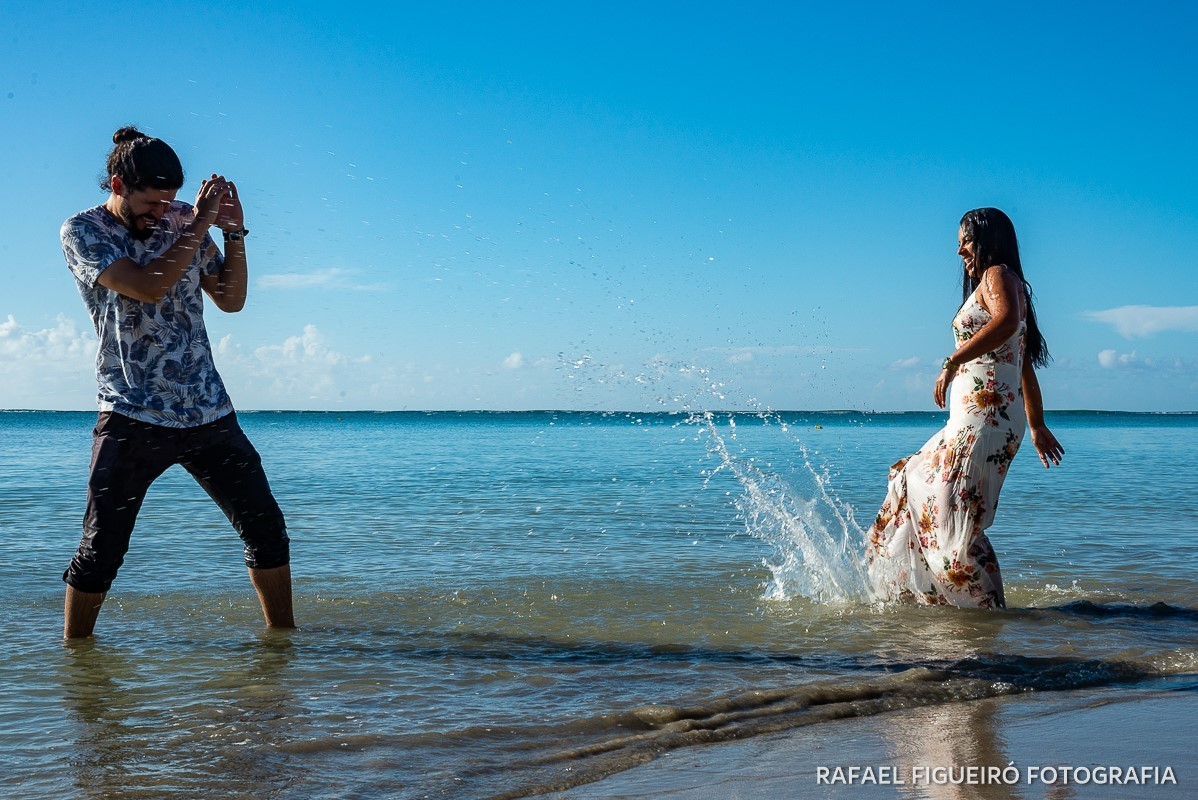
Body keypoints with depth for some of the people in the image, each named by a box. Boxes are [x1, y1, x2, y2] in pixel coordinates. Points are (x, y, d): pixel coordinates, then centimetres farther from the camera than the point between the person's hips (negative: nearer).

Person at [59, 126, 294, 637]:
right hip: (132, 417, -4)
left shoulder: (180, 221, 9)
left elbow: (231, 299, 14)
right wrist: (200, 225, -13)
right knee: (101, 549, -3)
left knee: (266, 529, 6)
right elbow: (147, 286, -19)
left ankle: (282, 635, 21)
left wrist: (234, 231, 1)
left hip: (209, 412, 4)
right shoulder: (82, 231, -4)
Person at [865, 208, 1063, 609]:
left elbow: (1007, 320, -29)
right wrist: (1037, 426, 30)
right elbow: (1026, 368, 27)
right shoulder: (1004, 286, 25)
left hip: (985, 416, -11)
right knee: (916, 487, 19)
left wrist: (952, 361, -34)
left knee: (957, 520, -11)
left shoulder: (999, 275, -5)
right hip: (973, 421, 11)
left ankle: (989, 607, -5)